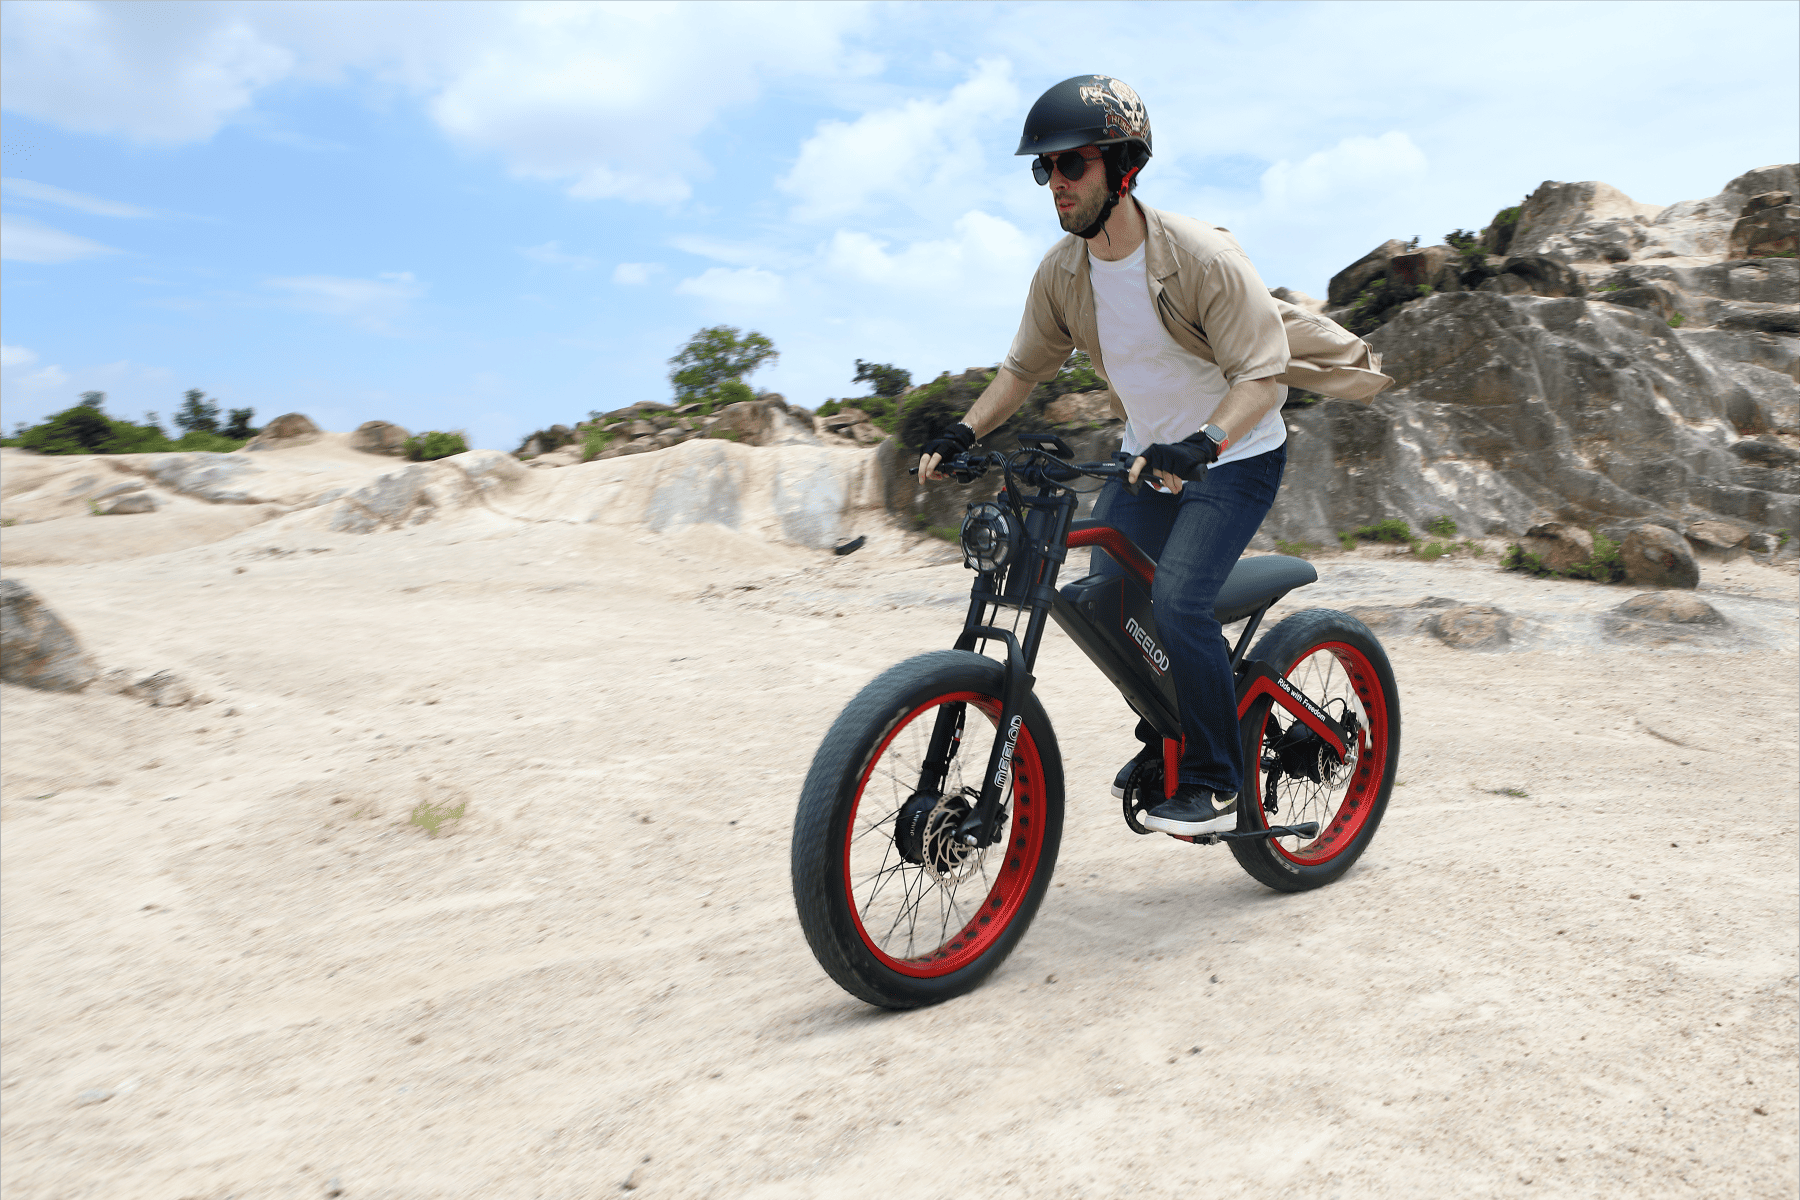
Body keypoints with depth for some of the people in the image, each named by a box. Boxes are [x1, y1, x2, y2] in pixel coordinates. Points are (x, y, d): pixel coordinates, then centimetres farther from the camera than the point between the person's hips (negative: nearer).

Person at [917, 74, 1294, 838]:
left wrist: (1202, 443, -42)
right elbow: (1026, 365, 6)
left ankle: (1215, 785, -4)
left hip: (1235, 458, -6)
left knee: (1177, 602, -22)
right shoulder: (1062, 271, -6)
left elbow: (1263, 373, -25)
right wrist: (964, 432, -6)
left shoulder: (1201, 257, -23)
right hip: (1149, 456, 7)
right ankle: (1163, 732, 25)